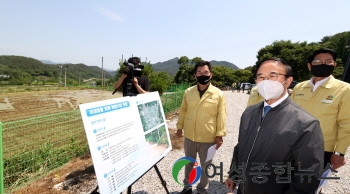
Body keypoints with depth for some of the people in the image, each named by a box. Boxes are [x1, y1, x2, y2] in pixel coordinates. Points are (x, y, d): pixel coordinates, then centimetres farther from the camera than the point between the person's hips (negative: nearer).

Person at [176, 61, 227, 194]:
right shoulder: (188, 92, -1)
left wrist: (220, 135, -7)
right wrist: (179, 127, 9)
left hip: (208, 138, -2)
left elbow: (221, 115, -7)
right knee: (189, 163, 21)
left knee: (205, 166, 15)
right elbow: (183, 110, 7)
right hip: (189, 136, 3)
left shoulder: (218, 94, -10)